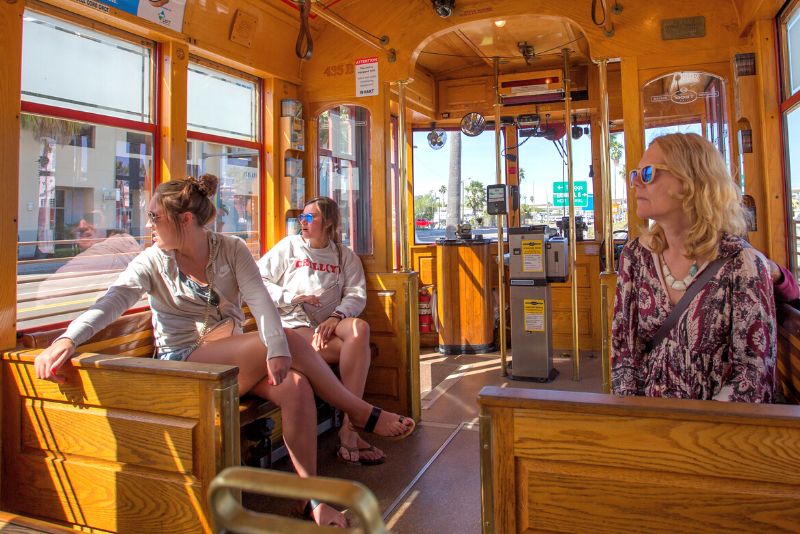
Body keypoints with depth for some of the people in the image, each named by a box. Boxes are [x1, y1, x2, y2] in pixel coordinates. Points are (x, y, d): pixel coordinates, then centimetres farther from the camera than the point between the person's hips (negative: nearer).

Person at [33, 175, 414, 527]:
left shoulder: (231, 249, 2)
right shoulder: (153, 261, 1)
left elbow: (259, 298, -15)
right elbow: (109, 304, -14)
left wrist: (276, 350, -33)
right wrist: (67, 339, -36)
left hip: (237, 359, 3)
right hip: (183, 364, -3)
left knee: (295, 384, -29)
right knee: (291, 339, -27)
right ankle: (362, 414, -12)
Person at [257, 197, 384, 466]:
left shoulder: (345, 256, 18)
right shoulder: (288, 246, 14)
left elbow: (356, 294, 3)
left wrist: (336, 317, -16)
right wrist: (290, 297, -7)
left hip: (329, 326, 3)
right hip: (293, 325, -3)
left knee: (359, 328, -34)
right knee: (358, 348, -29)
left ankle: (348, 429, -33)